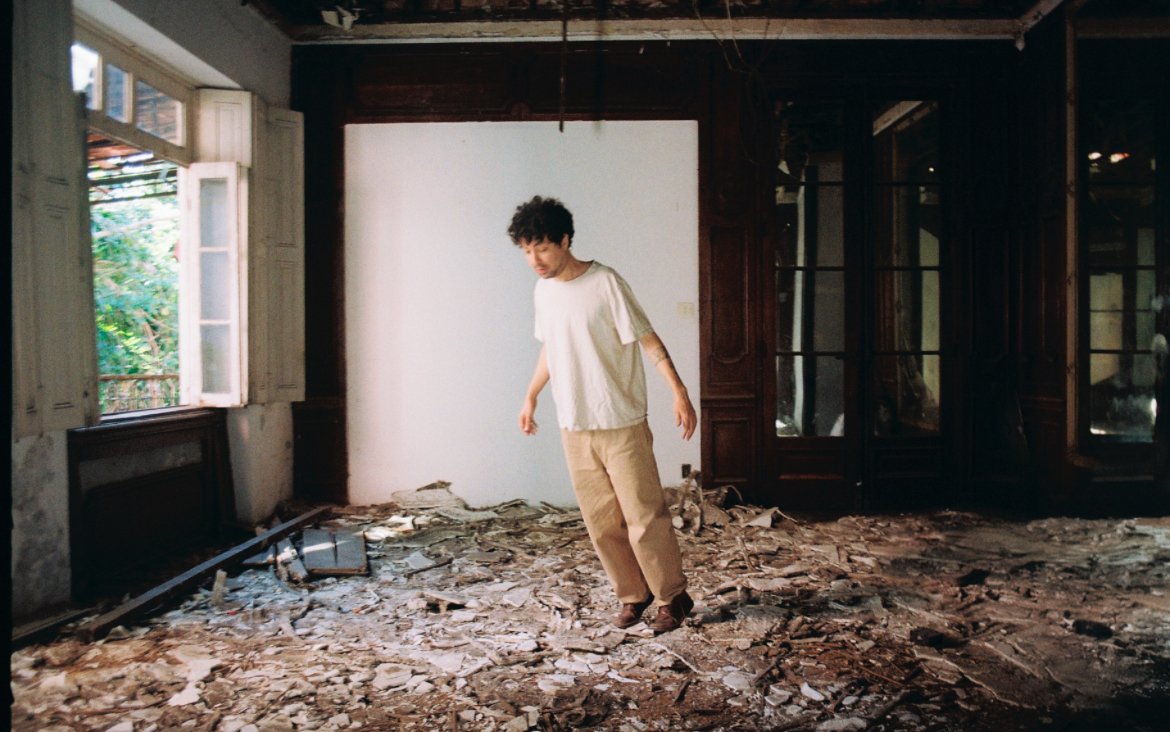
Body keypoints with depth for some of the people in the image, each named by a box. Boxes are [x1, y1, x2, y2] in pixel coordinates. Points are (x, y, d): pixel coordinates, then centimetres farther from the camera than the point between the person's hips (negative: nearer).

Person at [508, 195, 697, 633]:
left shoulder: (606, 284, -13)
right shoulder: (543, 291, 8)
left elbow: (648, 340, -14)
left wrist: (679, 391, -22)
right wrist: (531, 397, 26)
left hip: (621, 424, -6)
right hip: (573, 428, 6)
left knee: (645, 516, -1)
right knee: (601, 522, 10)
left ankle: (672, 597, 18)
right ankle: (633, 595, 26)